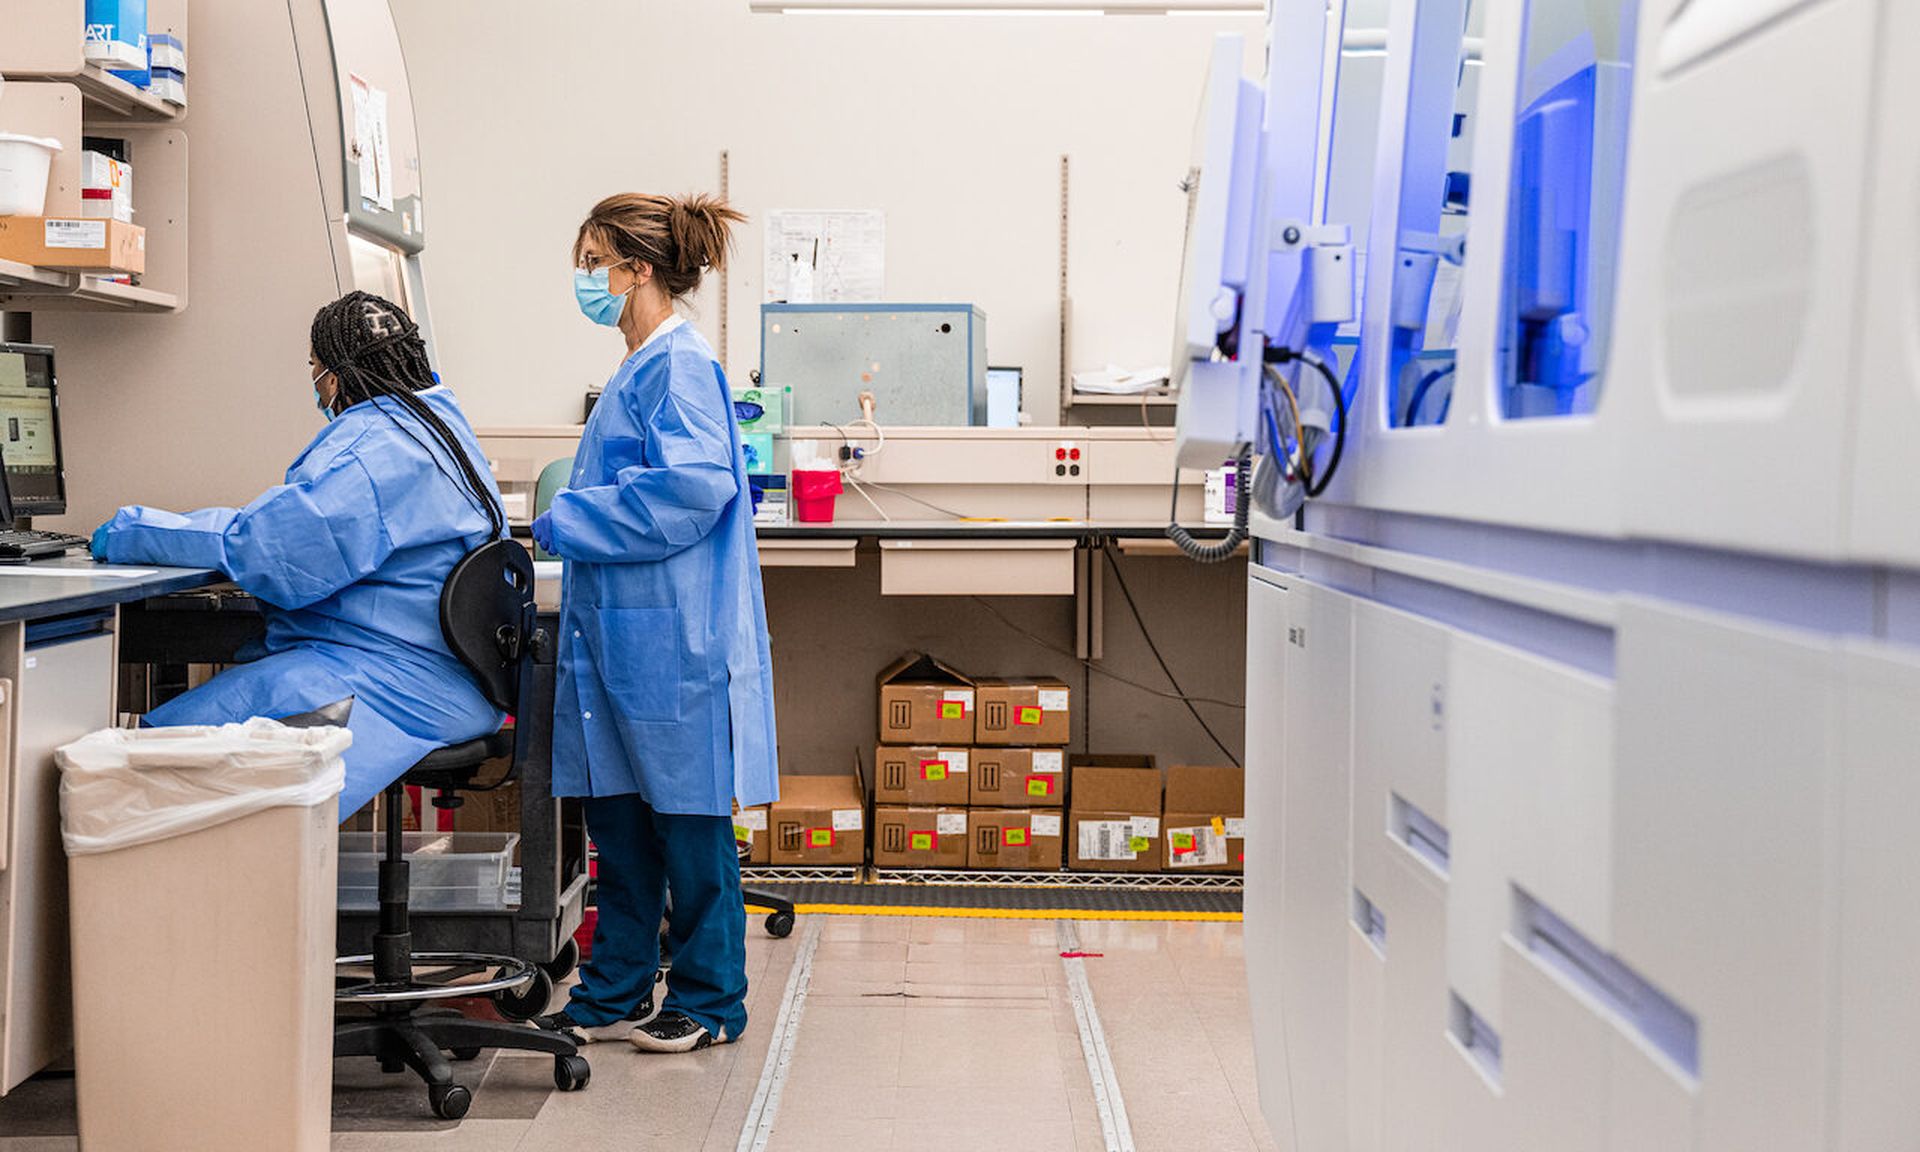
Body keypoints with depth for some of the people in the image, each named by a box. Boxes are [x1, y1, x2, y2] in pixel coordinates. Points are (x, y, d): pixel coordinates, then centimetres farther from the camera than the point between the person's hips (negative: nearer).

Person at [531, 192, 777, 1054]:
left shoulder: (679, 367, -14)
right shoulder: (640, 371, 16)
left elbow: (692, 487, -25)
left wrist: (562, 524, -17)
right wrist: (567, 523, 9)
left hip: (672, 637, -10)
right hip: (620, 630, 10)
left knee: (688, 821, 3)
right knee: (617, 818, 14)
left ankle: (709, 1000, 16)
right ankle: (616, 993, 25)